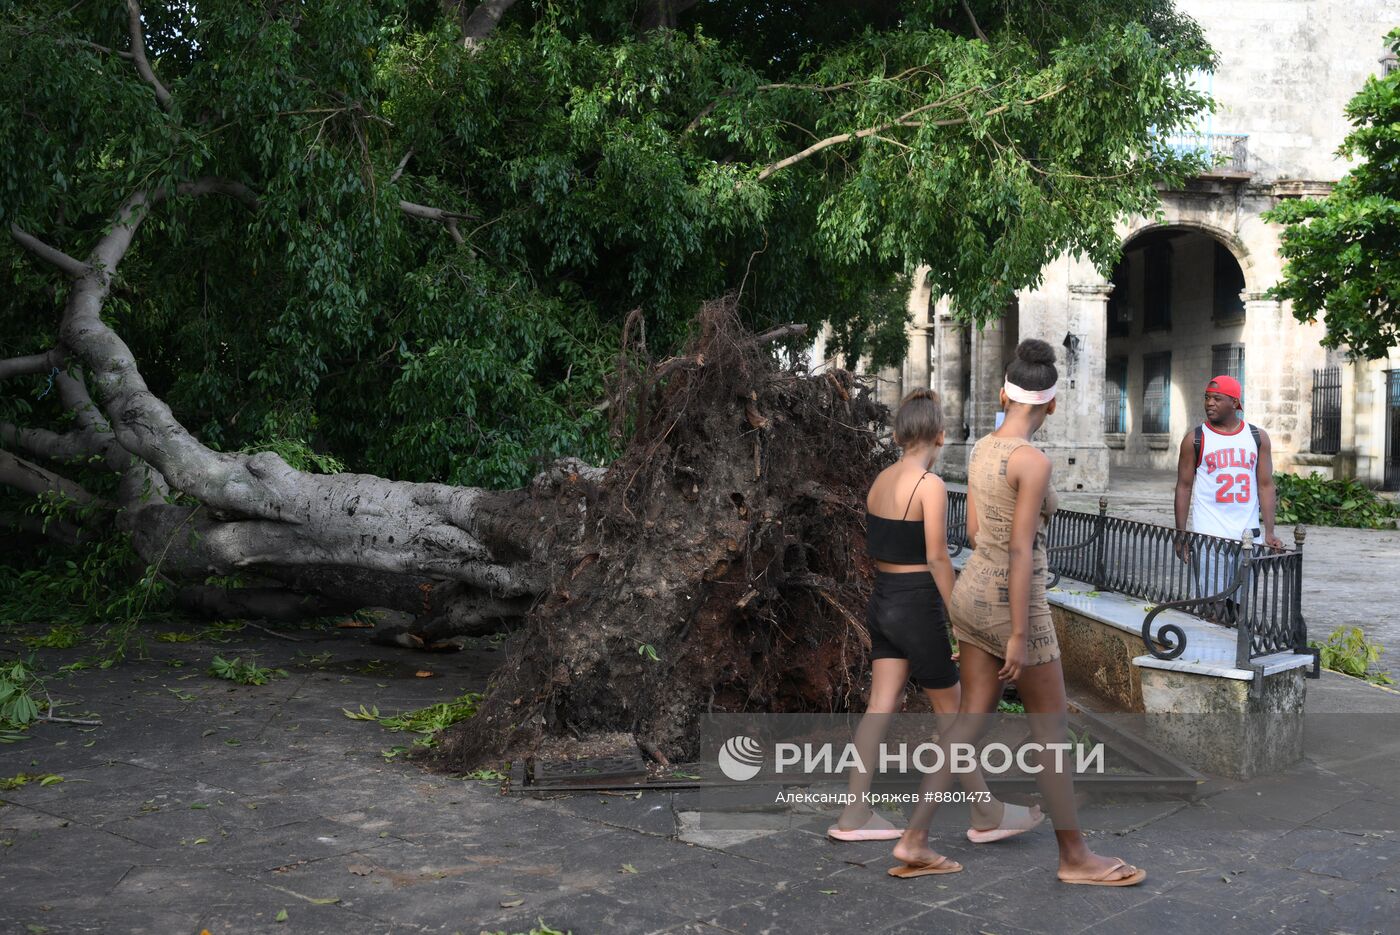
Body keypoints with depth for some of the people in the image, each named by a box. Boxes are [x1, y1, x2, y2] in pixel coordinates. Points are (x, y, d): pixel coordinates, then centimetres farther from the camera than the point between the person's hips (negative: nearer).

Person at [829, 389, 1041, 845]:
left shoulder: (880, 480, 6)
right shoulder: (930, 485, -15)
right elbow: (937, 558, -17)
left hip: (881, 601, 7)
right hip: (916, 605, -7)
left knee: (881, 706, 10)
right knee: (951, 709, 6)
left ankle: (854, 815, 12)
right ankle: (987, 815, 19)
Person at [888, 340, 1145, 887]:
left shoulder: (981, 449, 5)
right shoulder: (1034, 462, -20)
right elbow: (1021, 551, -22)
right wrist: (1020, 636, -19)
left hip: (973, 589, 8)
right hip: (1011, 602, -8)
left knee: (971, 719, 11)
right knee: (1051, 727, 5)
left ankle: (914, 841, 11)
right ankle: (1075, 857, 17)